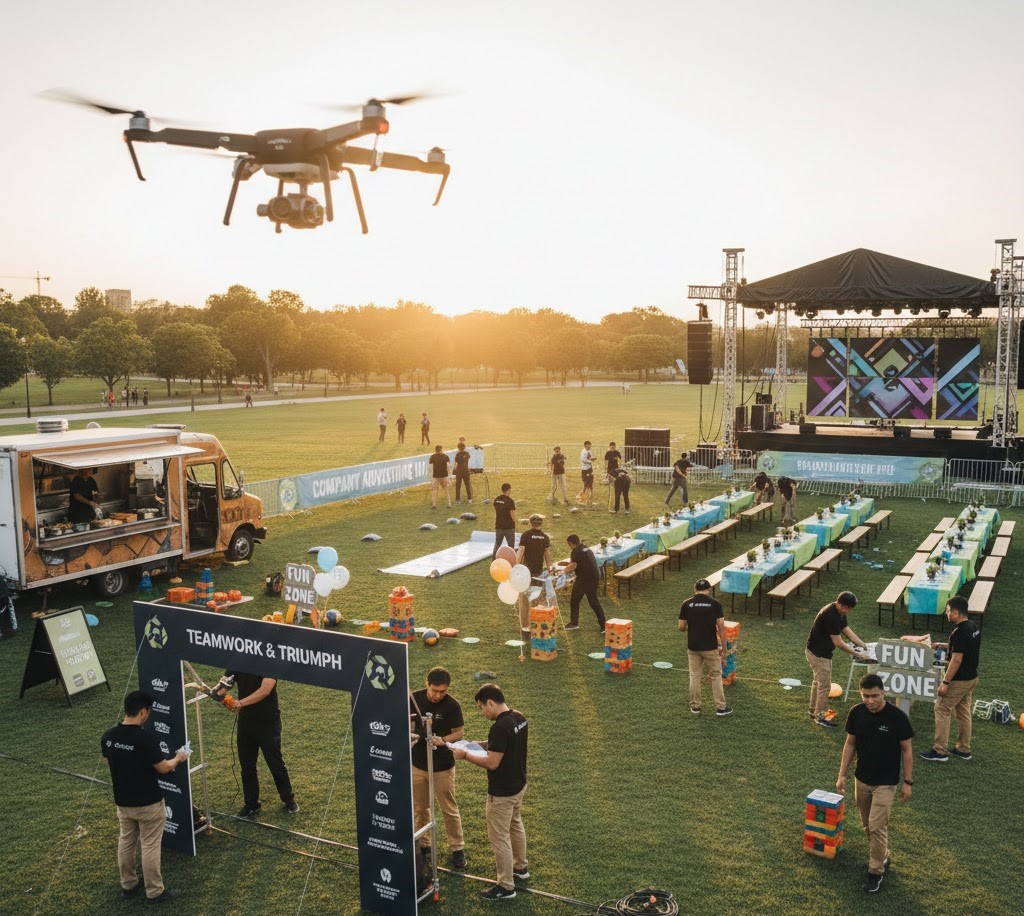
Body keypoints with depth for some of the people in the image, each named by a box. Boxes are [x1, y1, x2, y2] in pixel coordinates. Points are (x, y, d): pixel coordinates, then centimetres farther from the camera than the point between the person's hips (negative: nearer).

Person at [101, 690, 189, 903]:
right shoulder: (146, 738, -27)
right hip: (148, 803, -6)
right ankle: (155, 892, 17)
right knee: (150, 847, 6)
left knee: (126, 841, 22)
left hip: (122, 801, 6)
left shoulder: (108, 736, -7)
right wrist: (178, 758, 5)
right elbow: (163, 768, -15)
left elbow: (110, 763, 10)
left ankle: (128, 884, 36)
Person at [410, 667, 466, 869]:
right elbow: (409, 725, 6)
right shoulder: (415, 699, -8)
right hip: (417, 763, 4)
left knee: (449, 809, 7)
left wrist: (443, 740, -28)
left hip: (442, 766, -3)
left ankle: (457, 849, 21)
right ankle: (424, 843, 36)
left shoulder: (452, 705, -18)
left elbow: (458, 733, -11)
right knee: (420, 807, 17)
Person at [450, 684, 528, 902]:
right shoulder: (519, 717, -1)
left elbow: (492, 763, -27)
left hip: (502, 792, -9)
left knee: (499, 837, 5)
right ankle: (521, 867, 45)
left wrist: (465, 755, -16)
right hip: (519, 785, 9)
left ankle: (506, 887, 16)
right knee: (516, 826, 27)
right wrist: (484, 744, 8)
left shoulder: (500, 727, -30)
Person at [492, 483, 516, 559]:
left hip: (498, 526, 6)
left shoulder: (496, 499, 2)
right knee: (511, 545, 6)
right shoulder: (510, 501, -17)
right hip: (509, 527, -5)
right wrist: (514, 521, 3)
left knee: (497, 545, 17)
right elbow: (513, 515, -15)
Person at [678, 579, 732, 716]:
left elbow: (681, 628, -1)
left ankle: (695, 706, 19)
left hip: (693, 647, 2)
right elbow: (721, 627, -11)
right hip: (710, 647, -2)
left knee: (695, 677, 13)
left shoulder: (686, 604, -3)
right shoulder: (715, 603, -8)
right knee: (716, 676, 11)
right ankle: (720, 707, 15)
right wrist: (723, 649, -3)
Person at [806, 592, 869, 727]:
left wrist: (863, 645, -6)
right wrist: (855, 654, -19)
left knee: (818, 681, 21)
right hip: (818, 654, -10)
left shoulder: (839, 613, 1)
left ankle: (813, 710, 34)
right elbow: (838, 642, -26)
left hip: (823, 652, 10)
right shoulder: (830, 616, -30)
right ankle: (820, 716, 8)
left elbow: (847, 631, 3)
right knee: (825, 685, -3)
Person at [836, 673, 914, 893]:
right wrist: (842, 775, 2)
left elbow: (907, 750, -9)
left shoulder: (897, 717, -20)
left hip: (885, 782, -4)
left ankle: (876, 870, 11)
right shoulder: (856, 713, -9)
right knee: (868, 825, 16)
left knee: (877, 827, -6)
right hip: (861, 779, 4)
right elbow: (850, 743, 3)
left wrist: (908, 782, -7)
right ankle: (881, 857, 38)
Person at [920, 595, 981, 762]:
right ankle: (963, 750, 27)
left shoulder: (959, 632, -25)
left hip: (959, 680, -9)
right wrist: (945, 646, 16)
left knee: (942, 710, -1)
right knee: (963, 712, 18)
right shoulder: (973, 627, 4)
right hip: (971, 678, 9)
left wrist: (945, 682, -21)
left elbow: (957, 660, -26)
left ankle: (940, 751, 3)